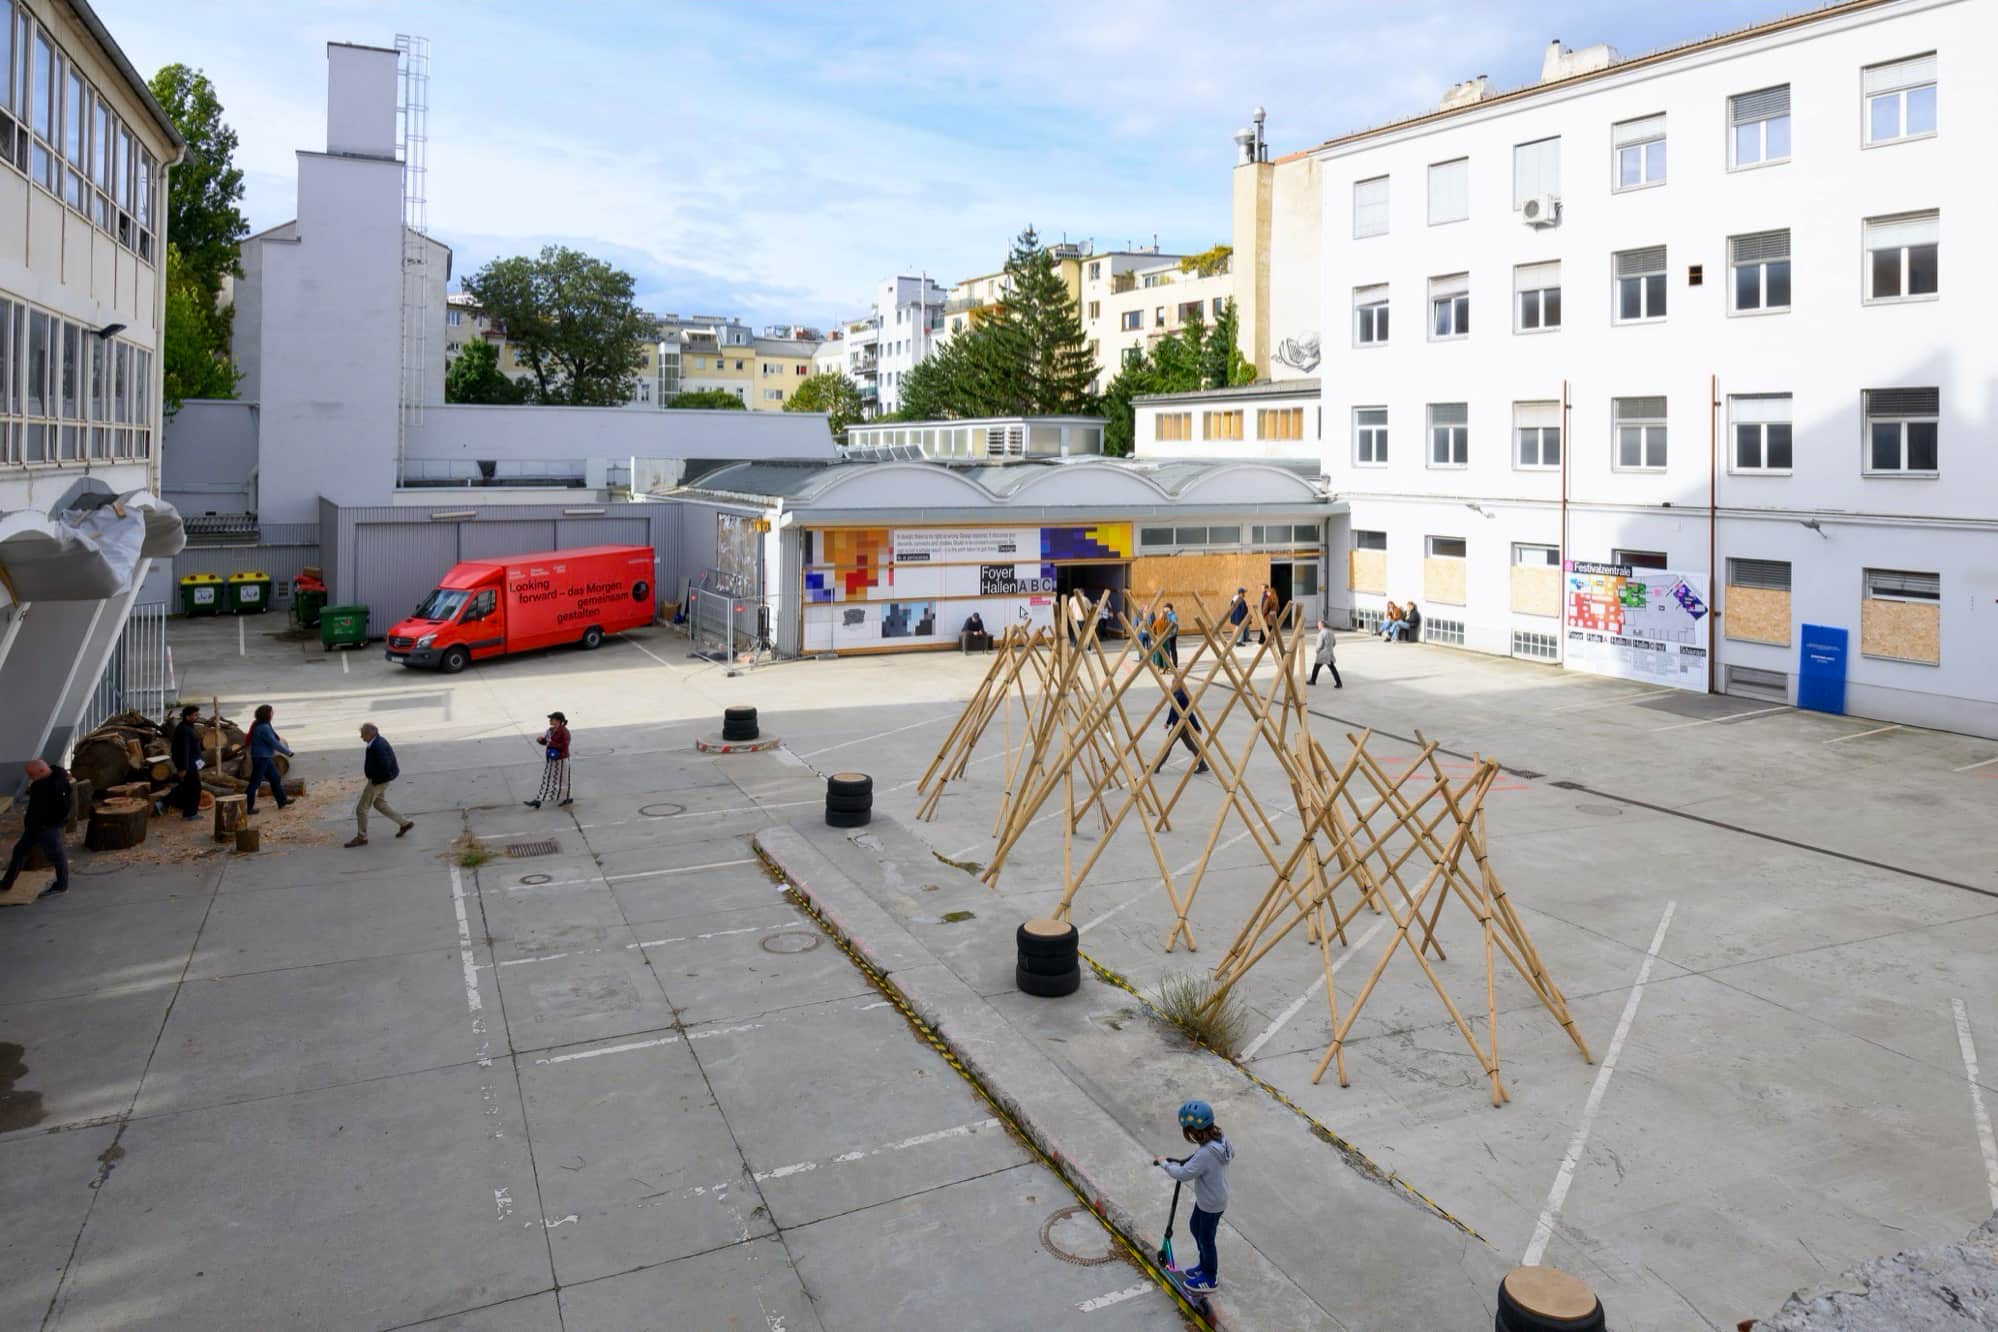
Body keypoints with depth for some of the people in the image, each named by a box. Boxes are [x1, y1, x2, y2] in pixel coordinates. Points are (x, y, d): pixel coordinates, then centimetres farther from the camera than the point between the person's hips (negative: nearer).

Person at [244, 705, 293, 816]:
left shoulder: (258, 725, 8)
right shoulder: (264, 728, -22)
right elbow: (274, 743, -20)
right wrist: (288, 752, -10)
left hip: (265, 757, 10)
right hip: (261, 758, -10)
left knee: (275, 777, 18)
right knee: (255, 782, -2)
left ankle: (282, 800, 28)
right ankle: (247, 807, 4)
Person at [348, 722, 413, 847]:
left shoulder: (377, 746, -27)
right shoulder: (379, 741, 5)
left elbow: (384, 766, -32)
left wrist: (375, 780, -19)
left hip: (378, 781, -11)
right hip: (380, 779, 11)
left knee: (361, 808, 1)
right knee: (380, 805, 23)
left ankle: (361, 838, 12)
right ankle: (404, 823, 27)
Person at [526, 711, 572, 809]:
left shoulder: (564, 732, -20)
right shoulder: (550, 730, 5)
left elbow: (564, 745, -24)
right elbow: (546, 741, 15)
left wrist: (552, 744, -24)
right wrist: (541, 740, -7)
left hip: (561, 760, -8)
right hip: (551, 759, 8)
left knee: (562, 780, 7)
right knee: (546, 779, 11)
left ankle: (566, 799, 25)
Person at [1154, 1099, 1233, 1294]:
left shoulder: (1205, 1154, -39)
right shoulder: (1220, 1136, -13)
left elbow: (1183, 1174, -32)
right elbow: (1231, 1152, 6)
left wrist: (1163, 1163, -17)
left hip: (1211, 1203, -9)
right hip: (1205, 1197, 9)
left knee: (1206, 1239, 14)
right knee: (1194, 1226, 27)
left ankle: (1211, 1279, 36)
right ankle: (1205, 1266, 46)